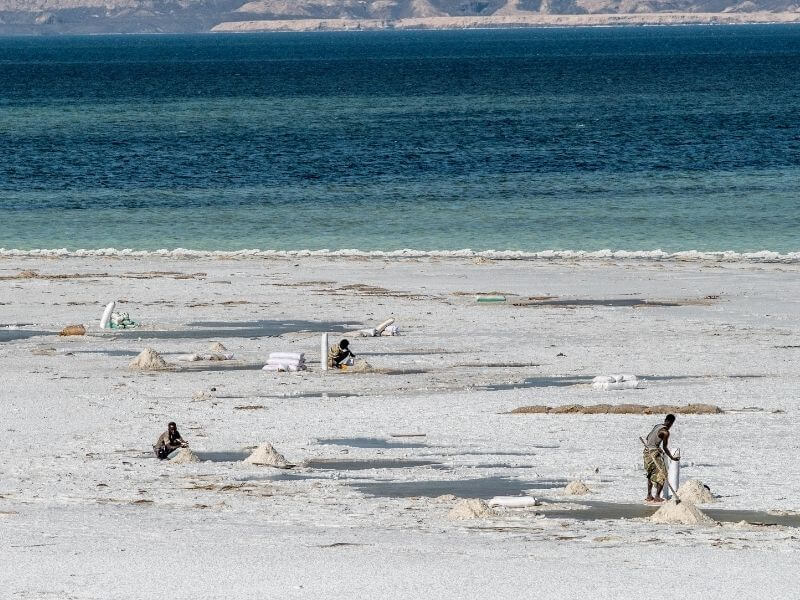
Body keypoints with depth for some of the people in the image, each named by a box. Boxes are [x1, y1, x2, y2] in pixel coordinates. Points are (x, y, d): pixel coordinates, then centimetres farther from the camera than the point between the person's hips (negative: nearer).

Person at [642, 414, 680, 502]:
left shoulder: (657, 426, 10)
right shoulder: (665, 432, -13)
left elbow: (646, 439, 20)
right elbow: (664, 448, -11)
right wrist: (672, 458, -1)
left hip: (647, 451, 8)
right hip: (654, 452, -8)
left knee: (651, 474, 19)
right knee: (662, 474, -3)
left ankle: (649, 496, 21)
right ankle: (657, 496, -10)